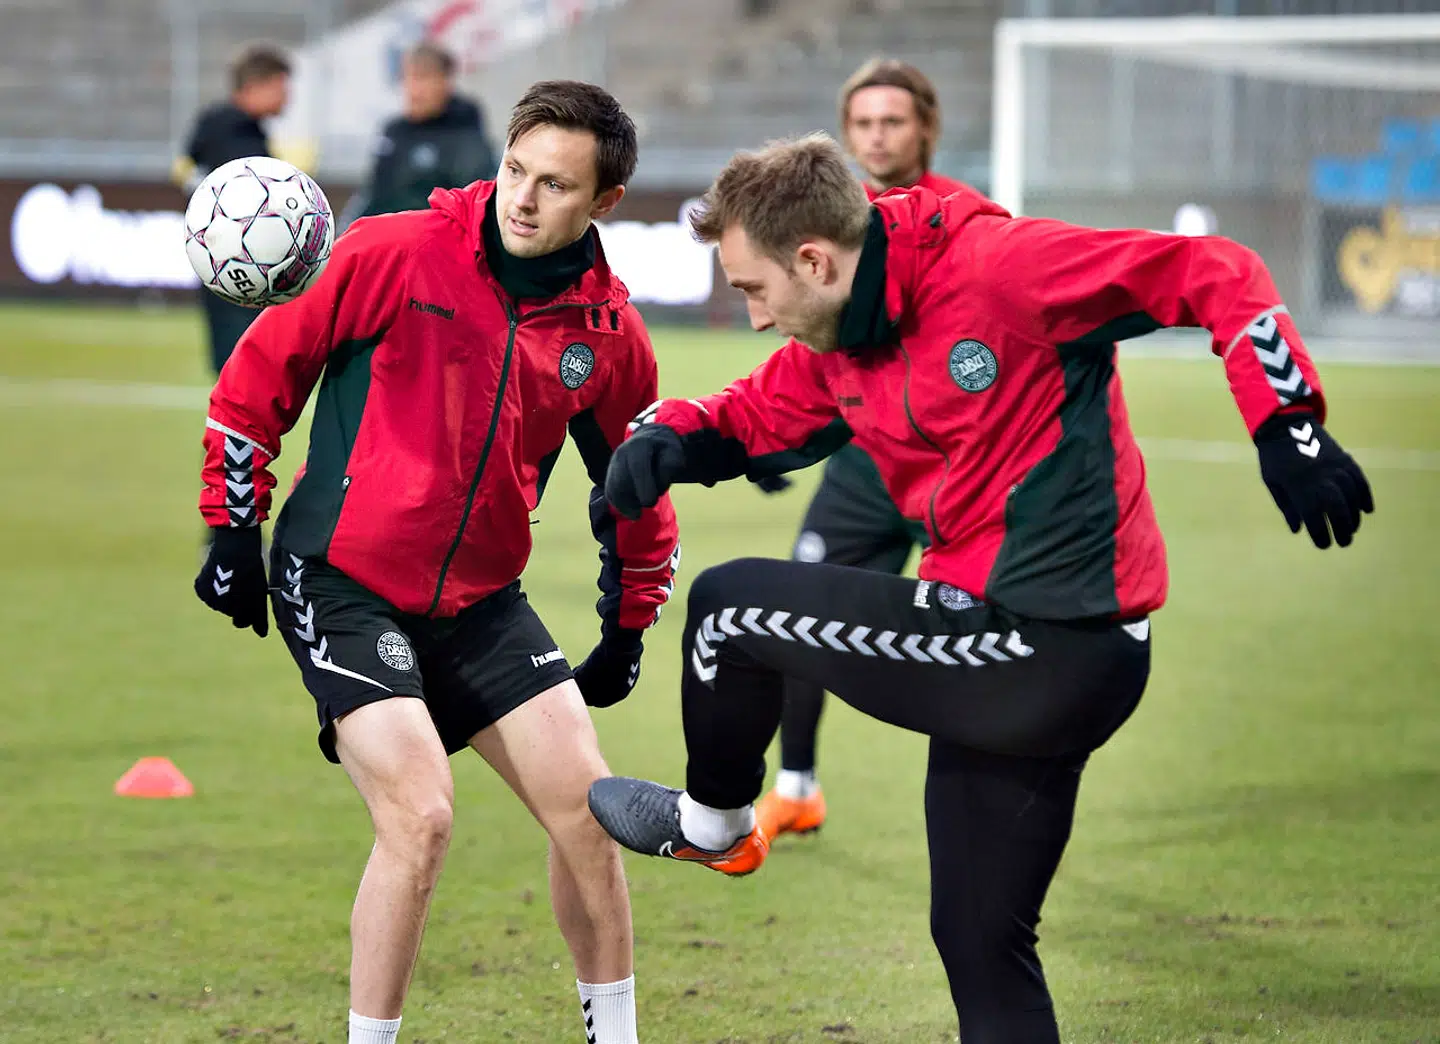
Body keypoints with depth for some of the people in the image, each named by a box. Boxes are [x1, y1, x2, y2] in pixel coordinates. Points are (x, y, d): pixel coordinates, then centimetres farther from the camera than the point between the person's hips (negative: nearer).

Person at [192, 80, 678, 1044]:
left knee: (587, 810, 1)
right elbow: (260, 372, -5)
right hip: (340, 583, -5)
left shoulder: (609, 331, -2)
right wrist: (235, 528, -2)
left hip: (480, 597, 5)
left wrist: (629, 629, 16)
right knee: (421, 818, -19)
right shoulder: (396, 254, -15)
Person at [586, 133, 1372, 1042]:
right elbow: (749, 421, 23)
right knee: (982, 948, 16)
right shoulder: (833, 348, 10)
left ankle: (715, 823, 26)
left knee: (729, 605, 2)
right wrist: (665, 438, 0)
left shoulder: (995, 268, -16)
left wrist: (1285, 423, -24)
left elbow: (1215, 276, -15)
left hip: (1047, 644, -9)